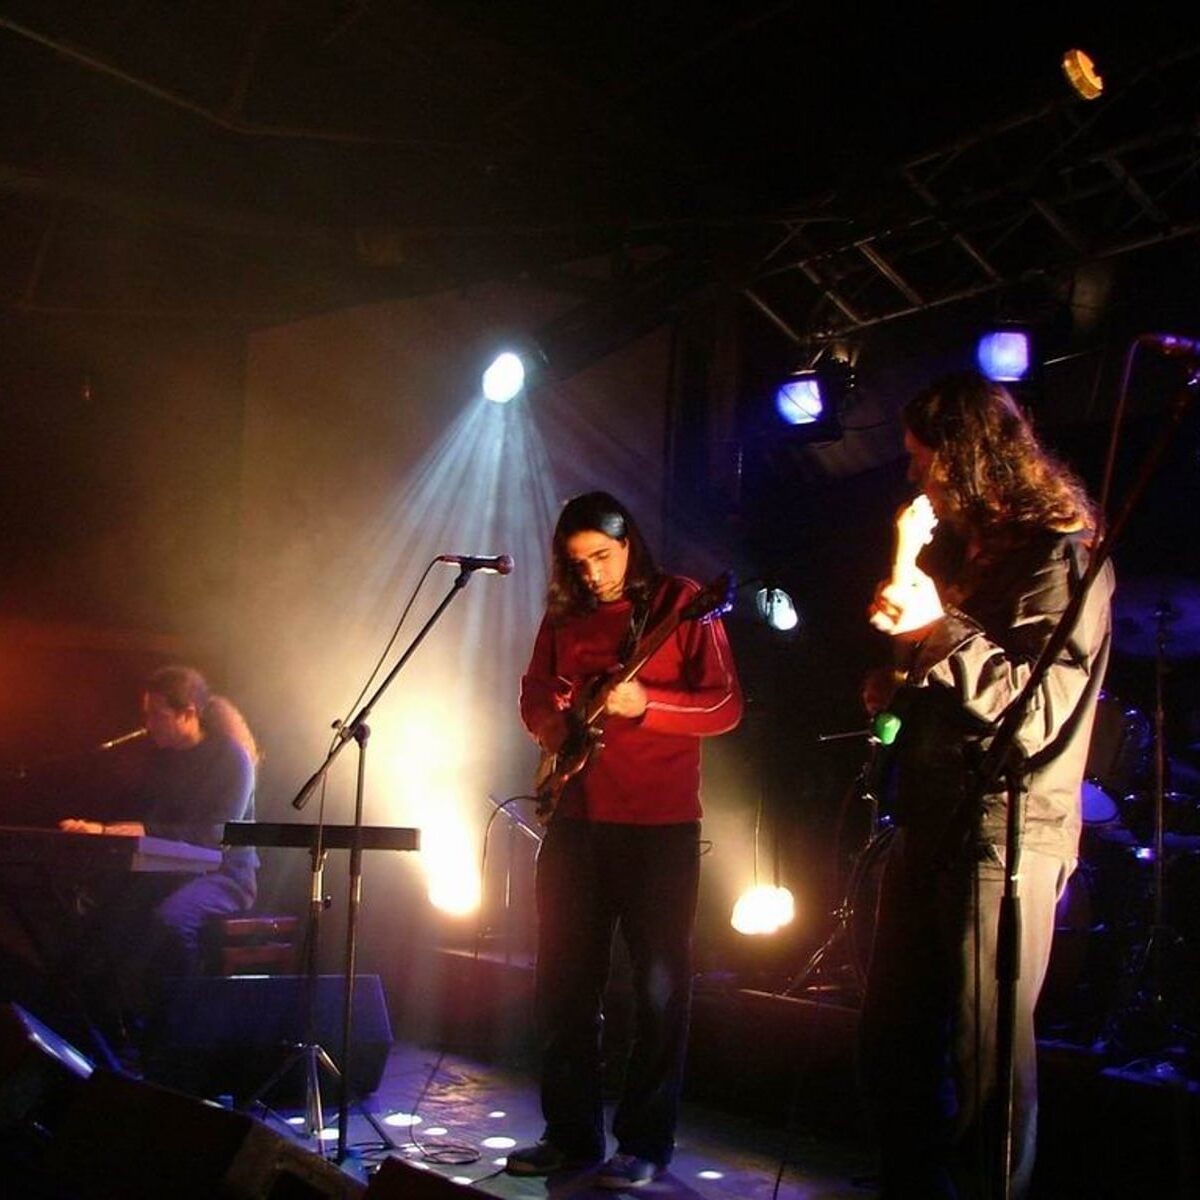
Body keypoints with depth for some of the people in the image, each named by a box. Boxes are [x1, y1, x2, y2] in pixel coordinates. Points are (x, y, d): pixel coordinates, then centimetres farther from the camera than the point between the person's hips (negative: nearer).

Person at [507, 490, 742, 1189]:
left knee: (660, 986, 0)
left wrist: (644, 703, -22)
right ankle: (571, 1134, 20)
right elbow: (535, 692, 20)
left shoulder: (680, 603, -4)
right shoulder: (564, 617, 11)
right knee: (566, 979, 8)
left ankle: (646, 1145, 10)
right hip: (577, 821, 5)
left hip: (661, 824, -5)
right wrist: (548, 722, -3)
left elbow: (727, 707, -8)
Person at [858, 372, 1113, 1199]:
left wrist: (937, 635, -23)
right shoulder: (954, 547, 17)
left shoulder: (1059, 552, -9)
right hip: (931, 821, 9)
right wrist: (899, 687, 8)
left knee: (985, 1058, -4)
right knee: (891, 1039, 14)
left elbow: (1040, 710, -19)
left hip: (1005, 833, -9)